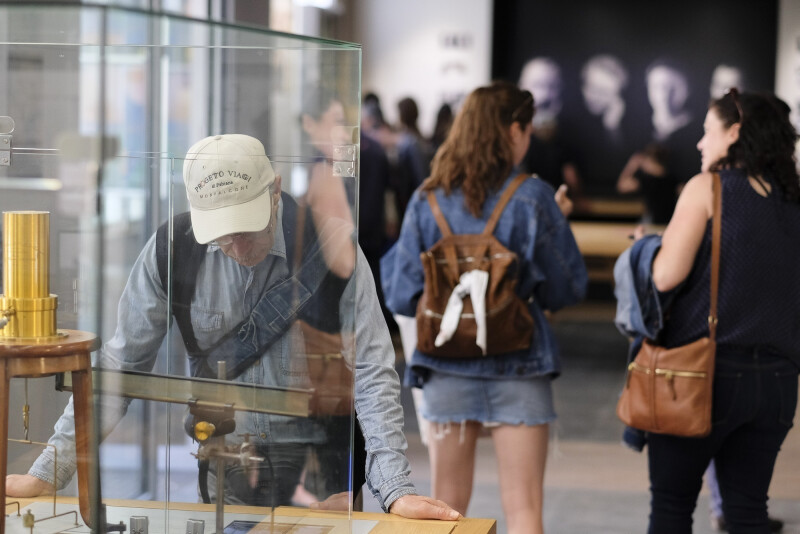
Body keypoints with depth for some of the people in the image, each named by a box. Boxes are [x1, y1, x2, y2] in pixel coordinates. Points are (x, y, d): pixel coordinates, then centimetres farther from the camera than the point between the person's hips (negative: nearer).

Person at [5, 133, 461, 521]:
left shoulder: (329, 243, -15)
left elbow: (372, 372, -16)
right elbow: (119, 365, -2)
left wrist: (397, 490, -24)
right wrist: (50, 471, -6)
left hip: (312, 458, -2)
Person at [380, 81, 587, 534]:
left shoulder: (428, 200, 0)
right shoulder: (532, 198, -8)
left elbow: (402, 293, 0)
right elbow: (568, 288, -1)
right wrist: (556, 223, 13)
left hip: (446, 366, 3)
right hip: (517, 368, -3)